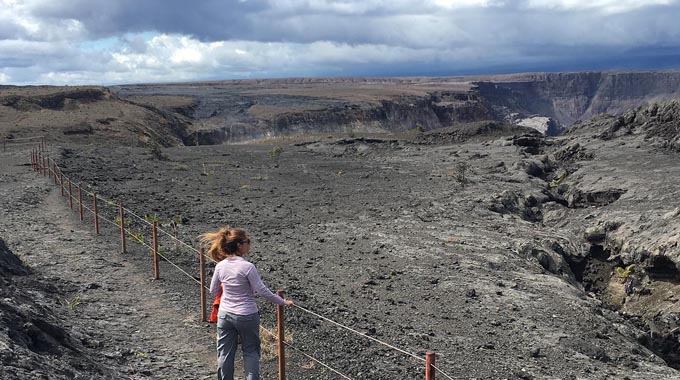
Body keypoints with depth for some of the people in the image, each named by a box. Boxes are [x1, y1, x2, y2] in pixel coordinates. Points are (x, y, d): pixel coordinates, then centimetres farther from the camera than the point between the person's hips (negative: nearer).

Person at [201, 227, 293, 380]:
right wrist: (283, 302, -5)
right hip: (246, 316, -4)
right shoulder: (247, 267, -19)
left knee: (224, 353, 14)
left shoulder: (220, 266, -5)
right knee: (251, 351, 13)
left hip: (224, 315, 4)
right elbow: (262, 291, -16)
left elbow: (213, 291, 6)